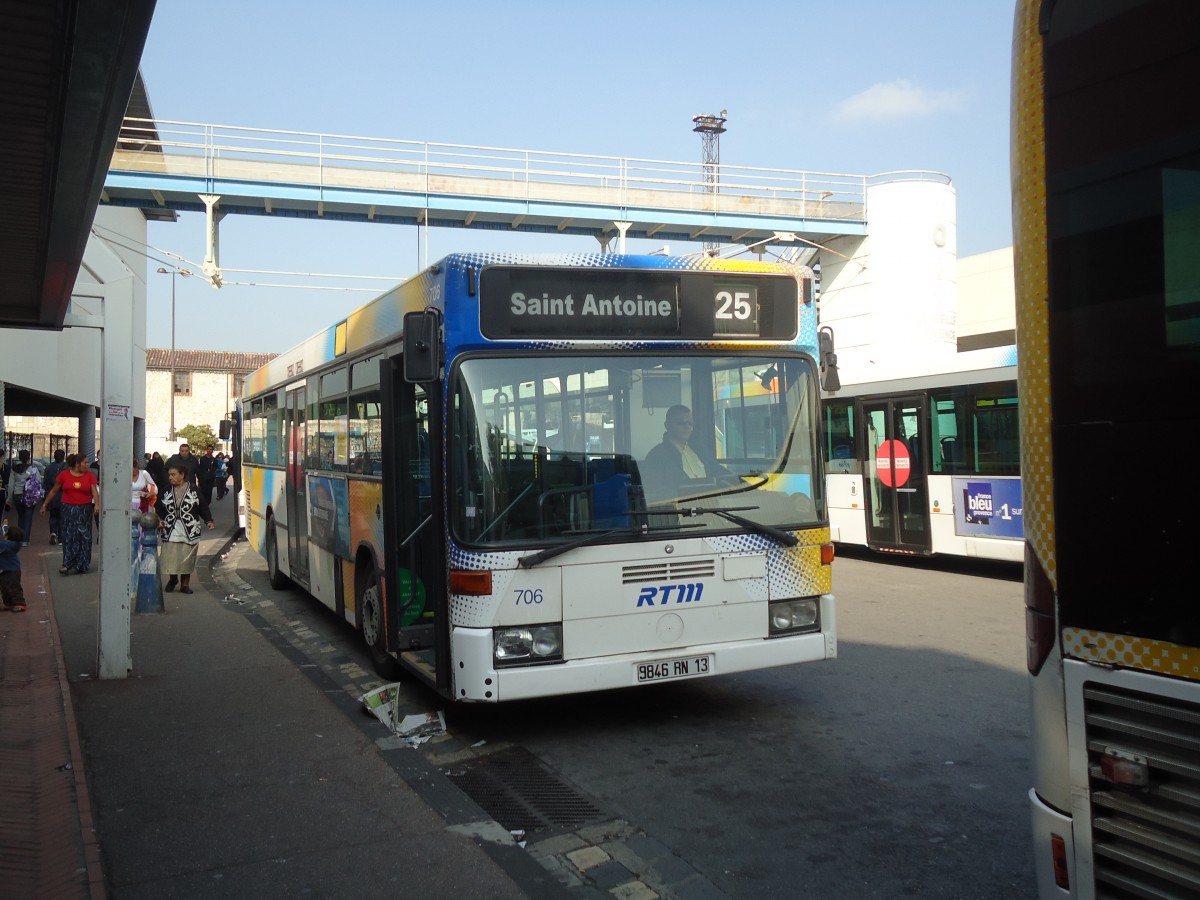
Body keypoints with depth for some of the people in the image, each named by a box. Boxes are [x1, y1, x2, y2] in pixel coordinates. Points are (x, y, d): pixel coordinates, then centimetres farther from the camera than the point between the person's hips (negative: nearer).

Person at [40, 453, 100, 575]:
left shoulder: (90, 475, 0)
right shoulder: (64, 474, 0)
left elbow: (94, 491, -9)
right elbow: (54, 491, 9)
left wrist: (97, 504, -26)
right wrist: (45, 504, 10)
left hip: (84, 509, 0)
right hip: (68, 509, 0)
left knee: (84, 537, 3)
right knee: (68, 536, -1)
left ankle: (82, 565, 11)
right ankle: (67, 565, 0)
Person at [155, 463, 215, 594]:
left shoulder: (194, 490, 0)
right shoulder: (167, 491, 7)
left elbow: (203, 508, 2)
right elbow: (159, 508, 10)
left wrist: (208, 520, -11)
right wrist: (160, 520, -8)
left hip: (189, 532, -2)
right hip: (170, 531, 2)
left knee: (187, 558, 0)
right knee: (169, 557, -1)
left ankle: (185, 584, 13)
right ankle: (172, 579, 25)